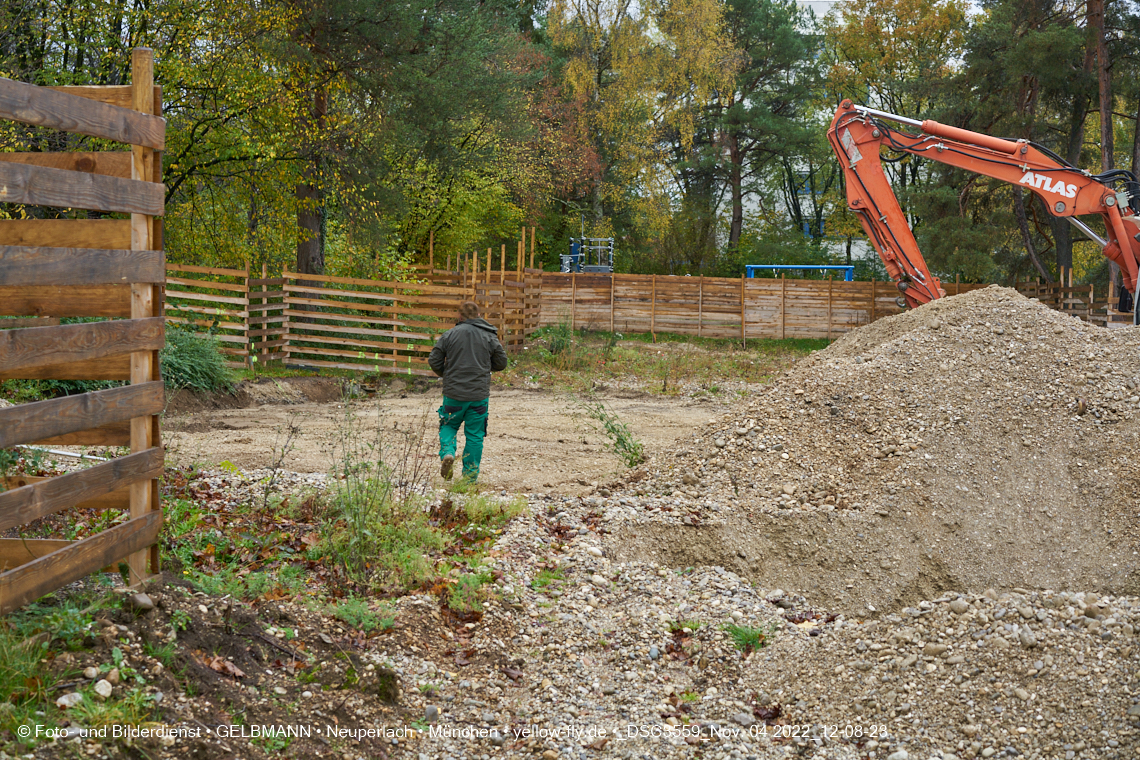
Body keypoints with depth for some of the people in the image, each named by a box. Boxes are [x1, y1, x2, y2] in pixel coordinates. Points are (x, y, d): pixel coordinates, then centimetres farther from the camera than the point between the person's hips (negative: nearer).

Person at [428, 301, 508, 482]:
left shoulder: (449, 335, -2)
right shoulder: (489, 336, 1)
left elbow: (433, 361, 0)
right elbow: (501, 363, 7)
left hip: (454, 393, -1)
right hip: (479, 395, 1)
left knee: (448, 426, 19)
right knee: (475, 434, 8)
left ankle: (447, 453, -7)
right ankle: (471, 474, 9)